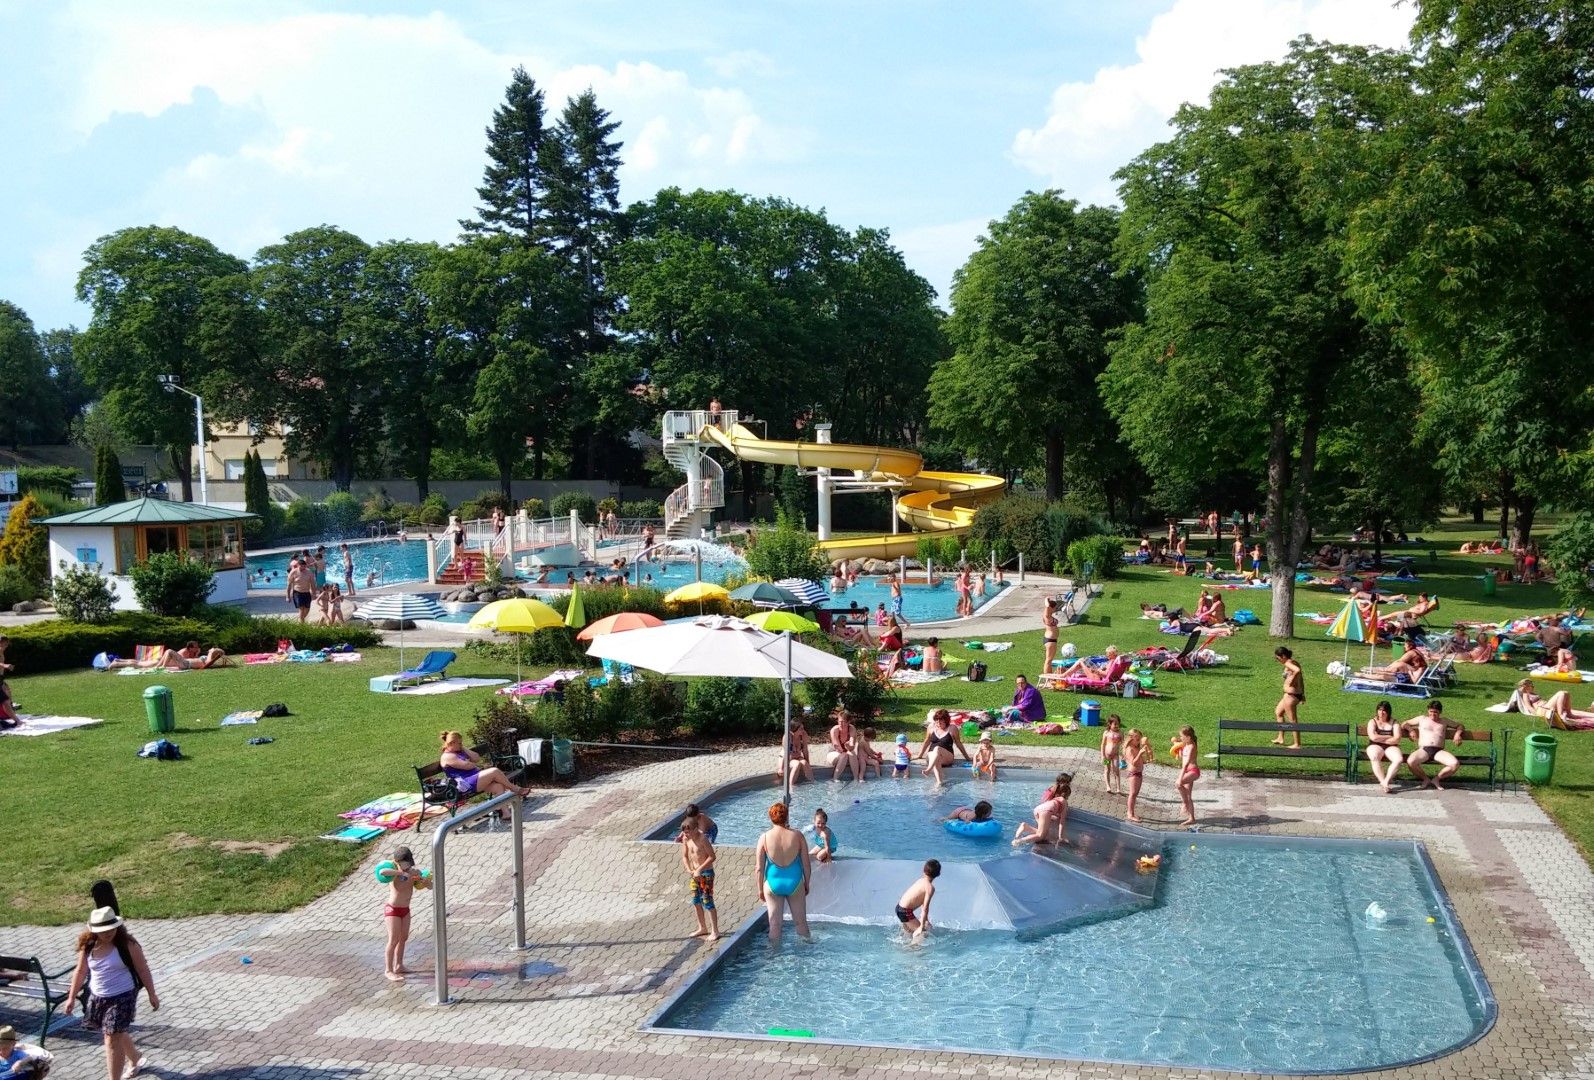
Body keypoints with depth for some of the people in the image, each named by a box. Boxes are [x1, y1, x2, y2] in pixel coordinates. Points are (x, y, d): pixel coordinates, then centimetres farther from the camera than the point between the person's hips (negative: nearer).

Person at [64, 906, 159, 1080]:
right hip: (97, 998, 6)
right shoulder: (87, 946, -5)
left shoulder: (127, 944, -17)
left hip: (122, 998, -6)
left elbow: (143, 969, -9)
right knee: (117, 1034, 23)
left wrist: (152, 994, -7)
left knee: (113, 1040, -9)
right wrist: (72, 997, 9)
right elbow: (80, 971, 9)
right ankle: (136, 1059, 49)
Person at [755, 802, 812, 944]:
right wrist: (807, 884, 11)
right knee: (800, 921, 17)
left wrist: (760, 889, 5)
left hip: (773, 884, 0)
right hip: (795, 883, 0)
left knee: (774, 923, 12)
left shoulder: (764, 837, -11)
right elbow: (807, 865, -4)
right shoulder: (797, 836, -10)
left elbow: (760, 868, -7)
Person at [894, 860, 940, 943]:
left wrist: (926, 920, 27)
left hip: (899, 907, 9)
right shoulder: (930, 887, -18)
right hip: (905, 911, -9)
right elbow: (925, 908, -19)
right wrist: (922, 927, -16)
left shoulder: (921, 880, 9)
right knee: (921, 933, -2)